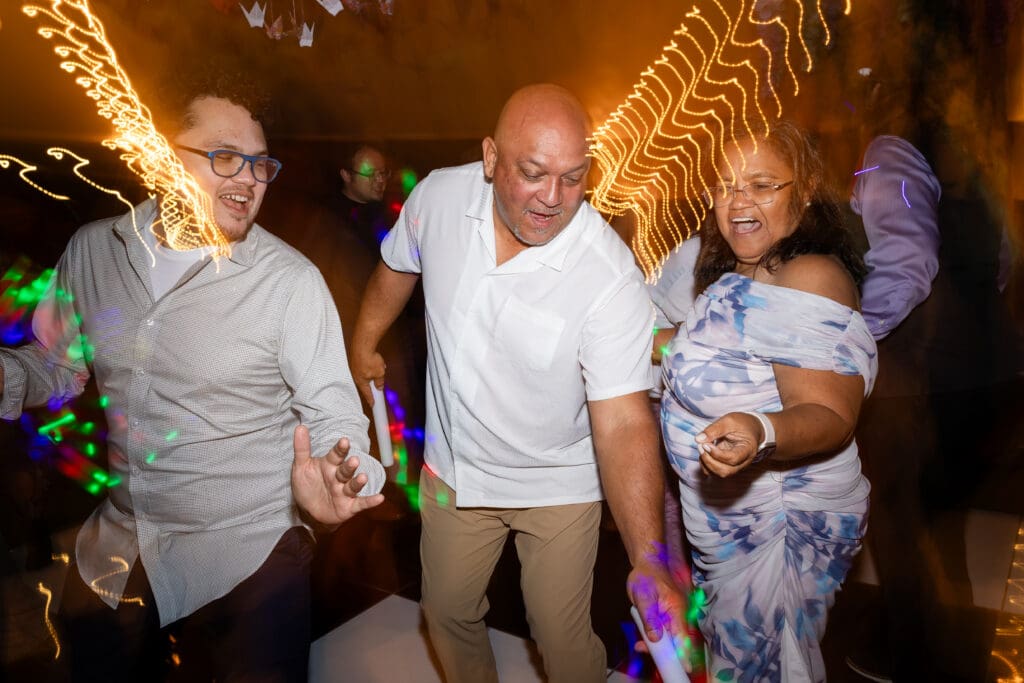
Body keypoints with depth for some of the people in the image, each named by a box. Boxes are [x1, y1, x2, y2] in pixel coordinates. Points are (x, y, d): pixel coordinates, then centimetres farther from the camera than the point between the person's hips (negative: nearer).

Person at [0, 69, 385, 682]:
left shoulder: (292, 280, -16)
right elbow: (58, 365, 11)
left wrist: (335, 477, -36)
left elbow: (333, 414, -15)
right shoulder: (92, 249, -2)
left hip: (247, 562, -4)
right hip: (113, 558, 5)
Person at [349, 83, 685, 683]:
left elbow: (623, 423, -30)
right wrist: (363, 343, 17)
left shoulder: (610, 277, -29)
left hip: (559, 487, -4)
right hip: (453, 469, 4)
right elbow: (398, 267, 5)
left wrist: (649, 561, -39)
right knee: (448, 613, 23)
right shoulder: (439, 196, -17)